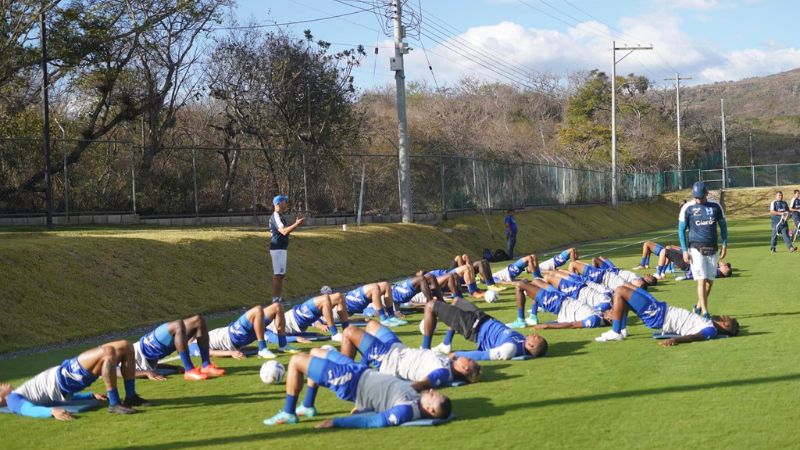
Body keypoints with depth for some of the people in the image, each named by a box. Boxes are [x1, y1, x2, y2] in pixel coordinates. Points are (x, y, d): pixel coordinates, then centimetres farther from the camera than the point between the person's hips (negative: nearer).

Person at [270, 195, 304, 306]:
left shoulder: (279, 216, 17)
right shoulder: (276, 216, -15)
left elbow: (286, 231, 23)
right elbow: (284, 231, -27)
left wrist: (296, 224, 14)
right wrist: (296, 224, -24)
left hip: (281, 248, 11)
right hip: (277, 248, -11)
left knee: (281, 274, 13)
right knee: (277, 275, -10)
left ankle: (278, 300, 18)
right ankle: (275, 300, -10)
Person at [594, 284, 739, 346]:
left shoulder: (711, 330, -20)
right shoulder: (709, 323, 6)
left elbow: (695, 336, -38)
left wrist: (676, 340, -54)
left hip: (656, 315, -10)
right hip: (661, 309, 10)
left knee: (620, 291, -15)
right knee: (624, 288, 21)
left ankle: (615, 333, -4)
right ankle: (621, 329, 21)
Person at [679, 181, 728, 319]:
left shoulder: (715, 206, 3)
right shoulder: (687, 208, -5)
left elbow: (723, 225, 12)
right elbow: (681, 230, -1)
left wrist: (724, 245, 4)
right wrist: (684, 250, -7)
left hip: (712, 249, 4)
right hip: (696, 248, -3)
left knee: (710, 281, 8)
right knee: (702, 280, -10)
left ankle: (699, 306, 26)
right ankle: (705, 312, -8)